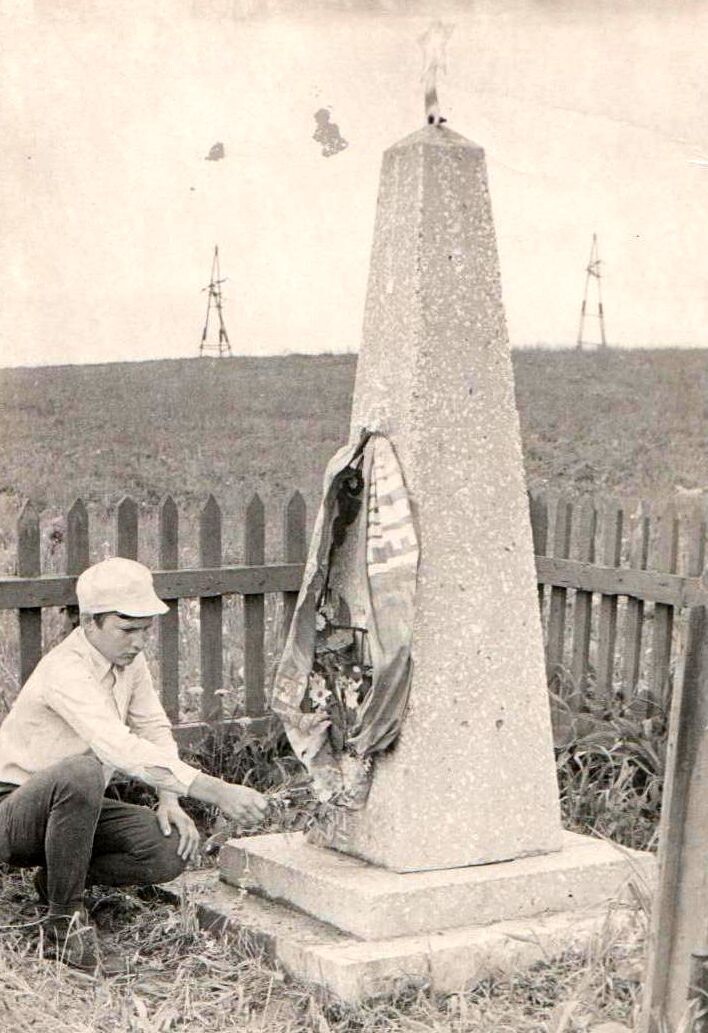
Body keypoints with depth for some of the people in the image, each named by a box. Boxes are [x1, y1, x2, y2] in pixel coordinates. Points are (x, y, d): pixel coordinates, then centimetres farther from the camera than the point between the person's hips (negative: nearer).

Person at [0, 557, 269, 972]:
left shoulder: (128, 657, -1)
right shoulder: (67, 672, -28)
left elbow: (155, 729, 8)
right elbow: (122, 749, -42)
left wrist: (170, 800, -10)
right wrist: (215, 791, -48)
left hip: (78, 806, 7)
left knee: (172, 848, -16)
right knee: (82, 772, -40)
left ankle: (59, 876, 7)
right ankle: (64, 915, -21)